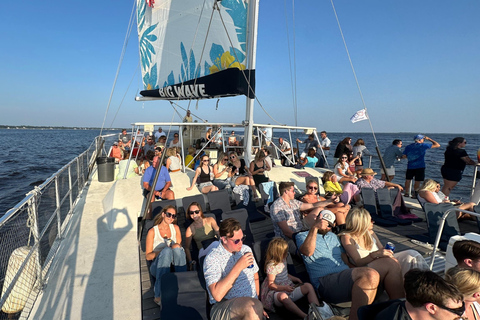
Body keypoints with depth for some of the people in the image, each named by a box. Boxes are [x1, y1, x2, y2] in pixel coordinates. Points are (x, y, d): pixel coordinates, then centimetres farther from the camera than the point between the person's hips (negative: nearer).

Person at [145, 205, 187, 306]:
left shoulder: (175, 228, 16)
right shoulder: (152, 231, 6)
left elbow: (179, 245, 12)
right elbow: (148, 256, 3)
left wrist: (177, 246, -13)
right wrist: (162, 251, -16)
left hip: (174, 265, 2)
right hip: (158, 267, -2)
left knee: (177, 249, -30)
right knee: (167, 250, -35)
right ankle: (159, 296, -38)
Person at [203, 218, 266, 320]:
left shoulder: (246, 249, 10)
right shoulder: (212, 259, -11)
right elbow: (217, 295, -22)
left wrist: (257, 302, 16)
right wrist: (238, 267, -22)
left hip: (251, 304, 5)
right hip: (223, 307, -4)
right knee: (250, 306, -32)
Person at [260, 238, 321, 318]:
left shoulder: (283, 260, 9)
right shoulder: (271, 266, -17)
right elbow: (271, 285, -15)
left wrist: (294, 279, 10)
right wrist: (284, 288, -28)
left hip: (289, 288, 8)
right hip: (277, 292, -8)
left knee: (308, 286, -11)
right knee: (283, 296, -44)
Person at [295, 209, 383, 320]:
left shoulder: (333, 236, 32)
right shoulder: (302, 236, 8)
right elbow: (307, 252, -14)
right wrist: (314, 228, -25)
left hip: (345, 277, 7)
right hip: (324, 281, -7)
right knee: (370, 275, -27)